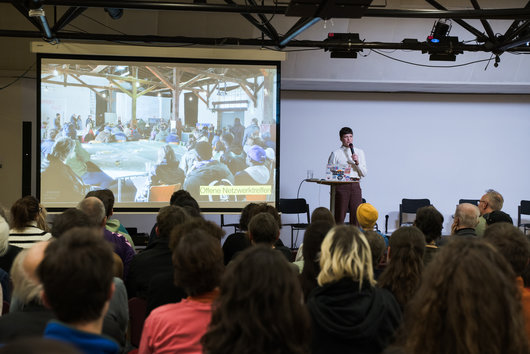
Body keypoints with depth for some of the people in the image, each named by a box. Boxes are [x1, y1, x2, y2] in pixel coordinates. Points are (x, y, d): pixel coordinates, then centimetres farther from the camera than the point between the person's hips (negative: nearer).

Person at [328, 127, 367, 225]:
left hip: (355, 186, 3)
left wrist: (357, 162, -6)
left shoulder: (359, 152, 14)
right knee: (339, 217, -4)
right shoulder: (336, 153, 4)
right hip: (341, 186, -3)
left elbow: (364, 173, 8)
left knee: (356, 216, 0)